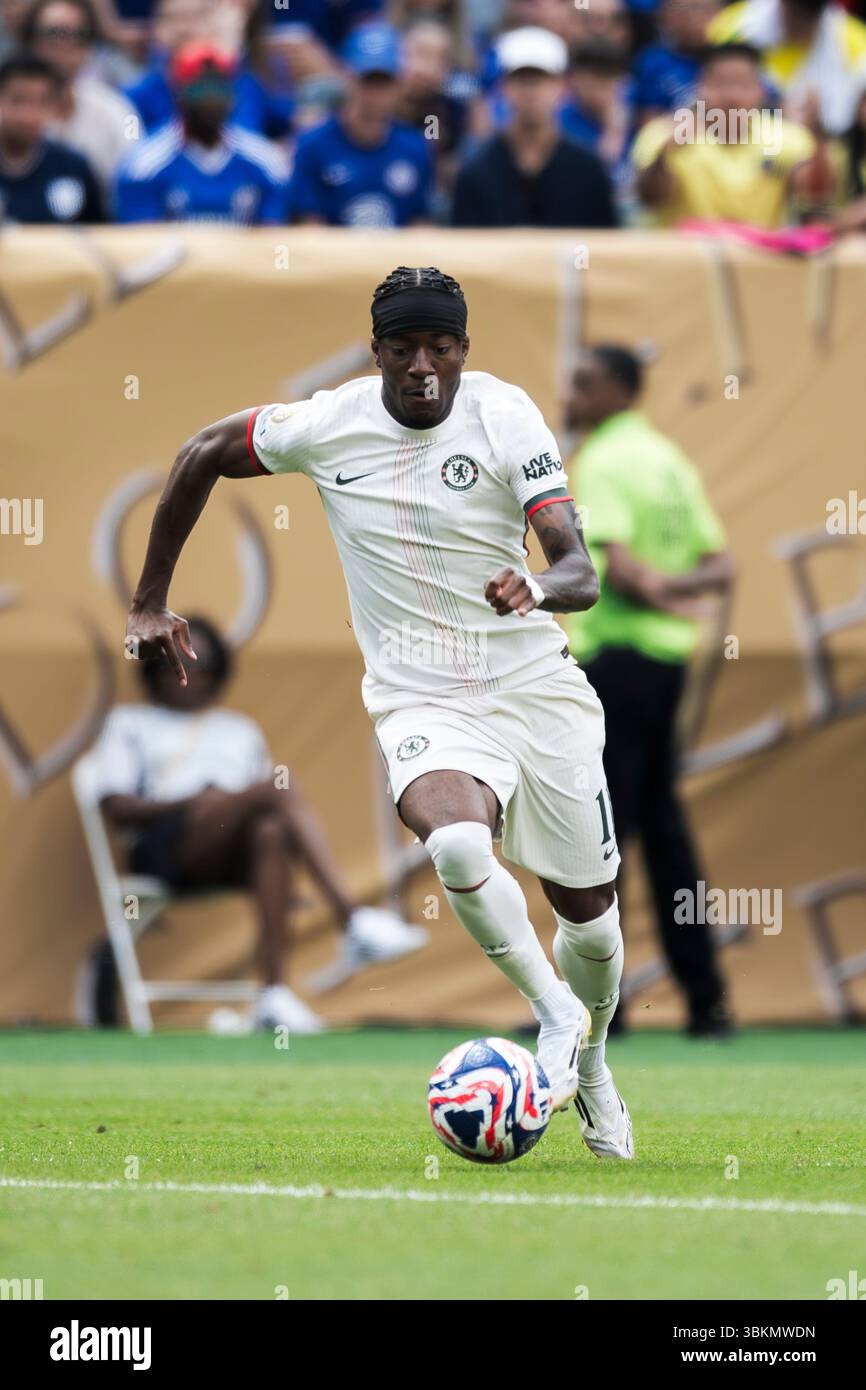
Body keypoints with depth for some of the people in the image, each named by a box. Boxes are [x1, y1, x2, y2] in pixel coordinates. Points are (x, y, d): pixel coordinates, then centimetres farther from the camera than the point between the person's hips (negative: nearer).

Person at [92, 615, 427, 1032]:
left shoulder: (241, 729, 35)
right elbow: (116, 807, 9)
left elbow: (270, 808, 26)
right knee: (282, 781, -31)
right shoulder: (129, 723, 24)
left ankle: (274, 992, -49)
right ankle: (352, 917, -50)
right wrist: (193, 803, -7)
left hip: (239, 857, 4)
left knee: (271, 830, -39)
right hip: (162, 849, -4)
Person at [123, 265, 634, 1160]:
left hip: (537, 688, 1)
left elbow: (581, 573, -17)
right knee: (458, 845, -33)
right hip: (421, 705, -1)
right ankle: (555, 1013, -12)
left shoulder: (504, 416, -10)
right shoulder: (329, 424, -6)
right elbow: (203, 454, 12)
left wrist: (542, 589, -41)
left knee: (587, 909, 11)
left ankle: (589, 1063, 42)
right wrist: (150, 602, 12)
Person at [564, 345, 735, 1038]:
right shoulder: (668, 459, 16)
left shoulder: (603, 462, -10)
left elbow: (614, 563, -22)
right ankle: (706, 999, 12)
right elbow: (721, 566, 14)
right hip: (668, 658, 8)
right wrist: (679, 586, -3)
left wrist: (655, 593, -4)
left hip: (615, 657, -8)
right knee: (663, 825, 12)